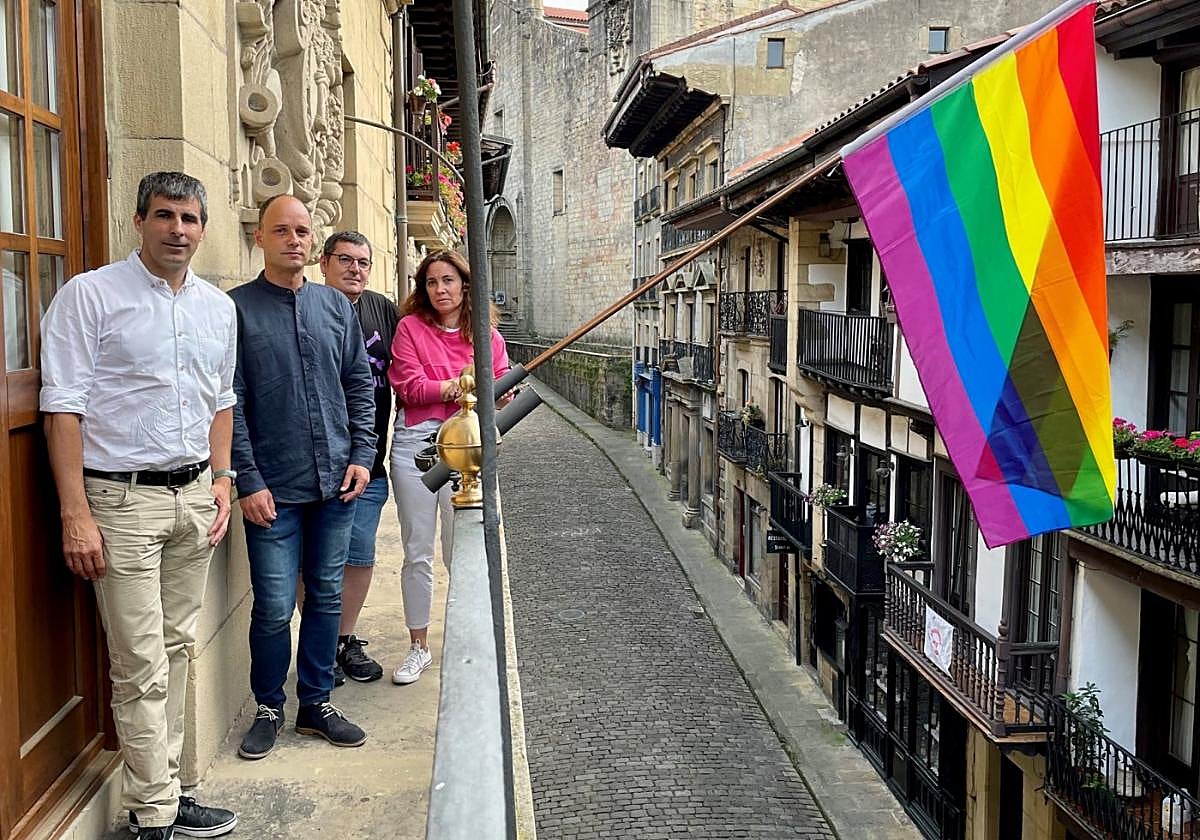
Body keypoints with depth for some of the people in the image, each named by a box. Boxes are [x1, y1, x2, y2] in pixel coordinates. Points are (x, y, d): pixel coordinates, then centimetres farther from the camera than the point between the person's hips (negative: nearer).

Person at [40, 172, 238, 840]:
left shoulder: (219, 307, 11)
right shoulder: (90, 295, -6)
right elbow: (64, 407, -10)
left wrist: (220, 479, 11)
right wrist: (76, 513, -14)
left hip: (194, 496, 6)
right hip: (123, 500, -5)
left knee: (177, 650, 12)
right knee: (141, 667, -3)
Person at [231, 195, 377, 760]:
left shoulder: (335, 305, 10)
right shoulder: (237, 307, -4)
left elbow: (360, 384, 13)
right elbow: (231, 403, -7)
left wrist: (361, 455, 2)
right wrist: (249, 481, -12)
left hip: (337, 481, 4)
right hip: (274, 489, -4)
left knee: (326, 597, 12)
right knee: (274, 607, 0)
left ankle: (316, 703, 27)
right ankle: (269, 708, 21)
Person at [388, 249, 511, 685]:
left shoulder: (486, 335, 8)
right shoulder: (410, 327, 3)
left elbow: (498, 394, 5)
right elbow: (409, 387, -7)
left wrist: (495, 394, -18)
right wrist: (459, 387, -13)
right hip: (415, 442, 0)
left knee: (461, 550, 4)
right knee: (417, 552, 7)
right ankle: (419, 647, 21)